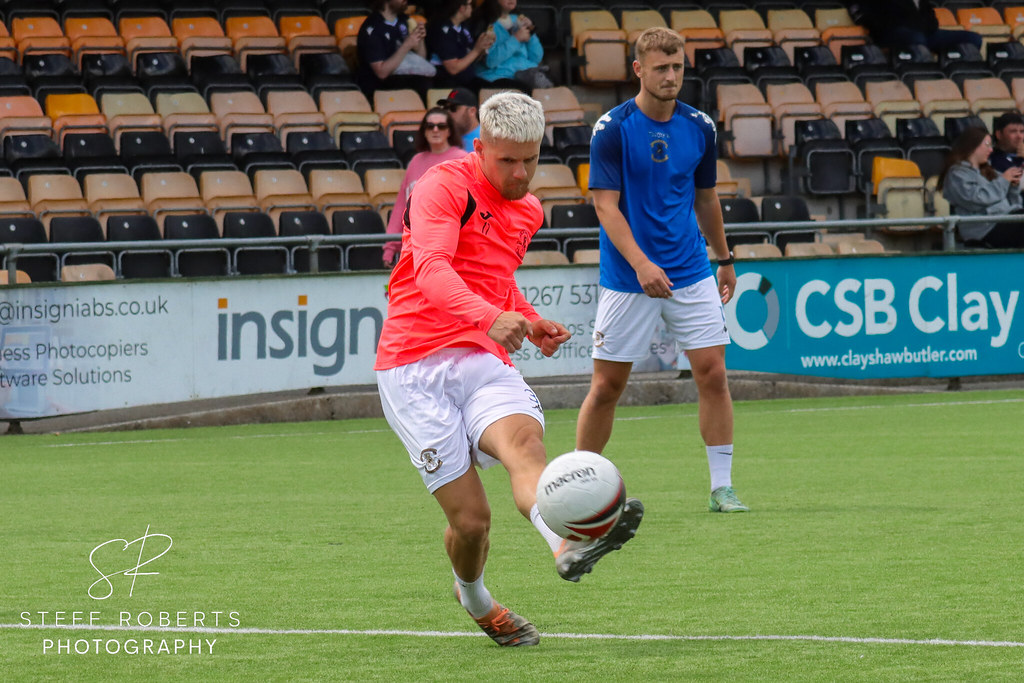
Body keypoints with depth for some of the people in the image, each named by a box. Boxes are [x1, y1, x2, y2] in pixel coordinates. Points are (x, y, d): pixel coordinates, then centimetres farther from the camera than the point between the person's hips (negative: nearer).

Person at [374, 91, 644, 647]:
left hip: (485, 362, 5)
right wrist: (490, 315, -41)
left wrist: (530, 322, 17)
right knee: (470, 519, -9)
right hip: (415, 368, -5)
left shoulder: (528, 211, 19)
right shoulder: (443, 187, -6)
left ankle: (568, 544, -59)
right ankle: (475, 600, 25)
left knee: (524, 439, -30)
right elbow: (432, 271, -23)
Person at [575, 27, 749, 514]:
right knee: (607, 385, 1)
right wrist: (641, 263, -24)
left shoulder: (699, 127, 5)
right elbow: (606, 205, -13)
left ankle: (722, 487, 2)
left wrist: (724, 260, 23)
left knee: (713, 372, -4)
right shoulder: (612, 129, -10)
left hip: (691, 273, 4)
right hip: (627, 278, -4)